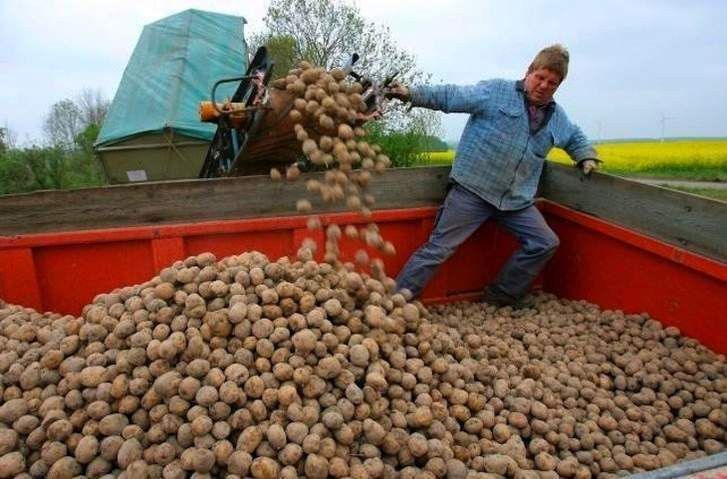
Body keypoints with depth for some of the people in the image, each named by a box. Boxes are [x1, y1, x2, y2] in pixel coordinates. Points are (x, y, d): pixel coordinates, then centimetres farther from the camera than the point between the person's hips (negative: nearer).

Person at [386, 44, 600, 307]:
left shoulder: (558, 118, 17)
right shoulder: (496, 91, -1)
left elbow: (575, 137, 38)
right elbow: (452, 96, -6)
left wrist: (586, 156, 19)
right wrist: (412, 94, -15)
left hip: (516, 200, 7)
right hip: (472, 189, -6)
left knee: (545, 244, 4)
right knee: (438, 248, -9)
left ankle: (500, 300, 17)